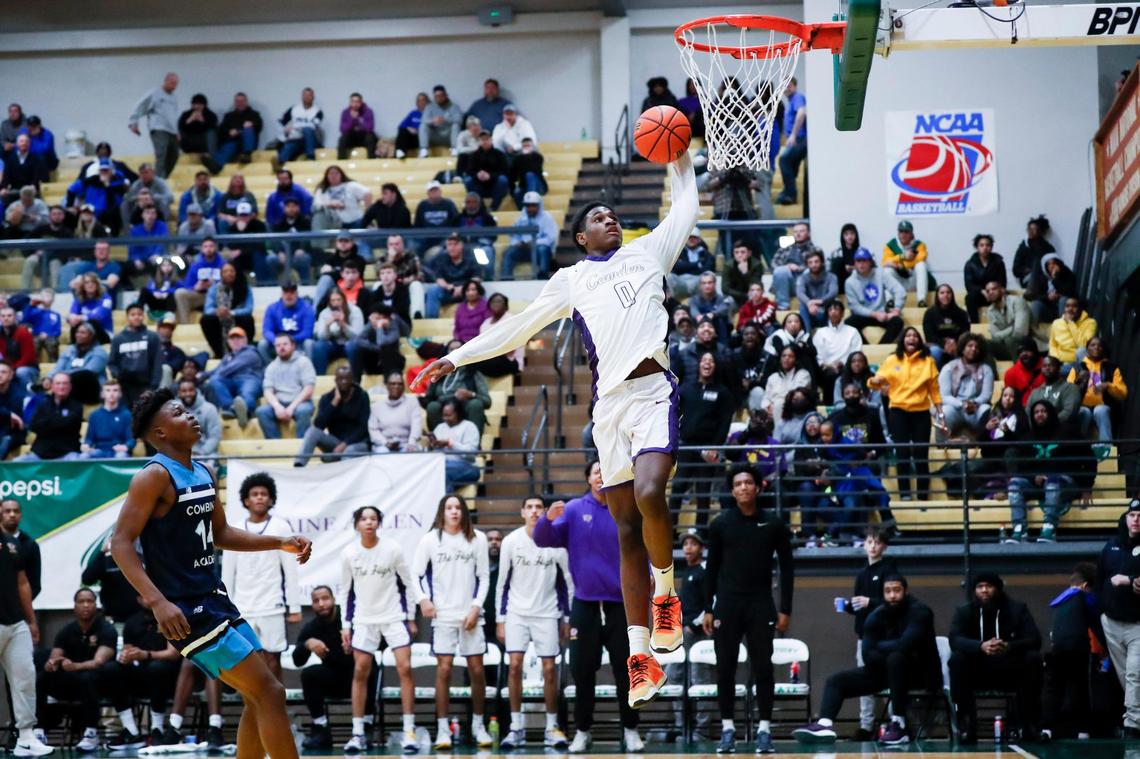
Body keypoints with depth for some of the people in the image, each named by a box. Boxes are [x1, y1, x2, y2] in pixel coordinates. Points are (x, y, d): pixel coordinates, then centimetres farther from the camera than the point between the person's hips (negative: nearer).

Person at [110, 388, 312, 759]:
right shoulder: (154, 476, -14)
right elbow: (121, 543, -19)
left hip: (214, 598, 9)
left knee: (259, 696, 10)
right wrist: (157, 602, -29)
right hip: (185, 610, -9)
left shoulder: (205, 474, 12)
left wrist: (280, 543, 15)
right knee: (270, 692, -12)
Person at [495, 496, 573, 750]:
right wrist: (500, 619, 1)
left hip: (547, 614, 0)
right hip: (517, 612, 0)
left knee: (550, 669, -1)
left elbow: (567, 583, 4)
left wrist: (567, 619, 3)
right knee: (515, 665, -10)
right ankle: (516, 729, -4)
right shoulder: (511, 541, -3)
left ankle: (552, 728, 10)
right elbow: (502, 583, 3)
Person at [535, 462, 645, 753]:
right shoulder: (574, 510, 0)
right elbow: (543, 541, -5)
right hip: (584, 603, 0)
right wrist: (548, 520, -26)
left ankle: (630, 730, 12)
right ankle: (582, 731, 14)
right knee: (582, 670, 4)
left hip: (621, 603, 0)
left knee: (626, 670, 3)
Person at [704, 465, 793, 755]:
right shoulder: (721, 524, 2)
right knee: (725, 669, 2)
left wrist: (785, 609, -1)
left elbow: (786, 568, 4)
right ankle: (727, 730, 9)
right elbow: (711, 568, 5)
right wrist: (708, 609, 1)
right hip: (727, 604, 0)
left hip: (761, 606, 0)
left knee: (763, 669, 0)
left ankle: (764, 731, 4)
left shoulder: (774, 524, 1)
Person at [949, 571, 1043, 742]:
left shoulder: (1017, 608, -1)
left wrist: (1009, 647, -36)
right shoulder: (964, 611, -1)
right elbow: (955, 640, -18)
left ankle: (1029, 723, -20)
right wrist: (981, 646, -39)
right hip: (978, 672, 0)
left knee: (1033, 658, -27)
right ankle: (966, 724, -26)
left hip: (1011, 671, 0)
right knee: (957, 659, -29)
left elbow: (1034, 640, -14)